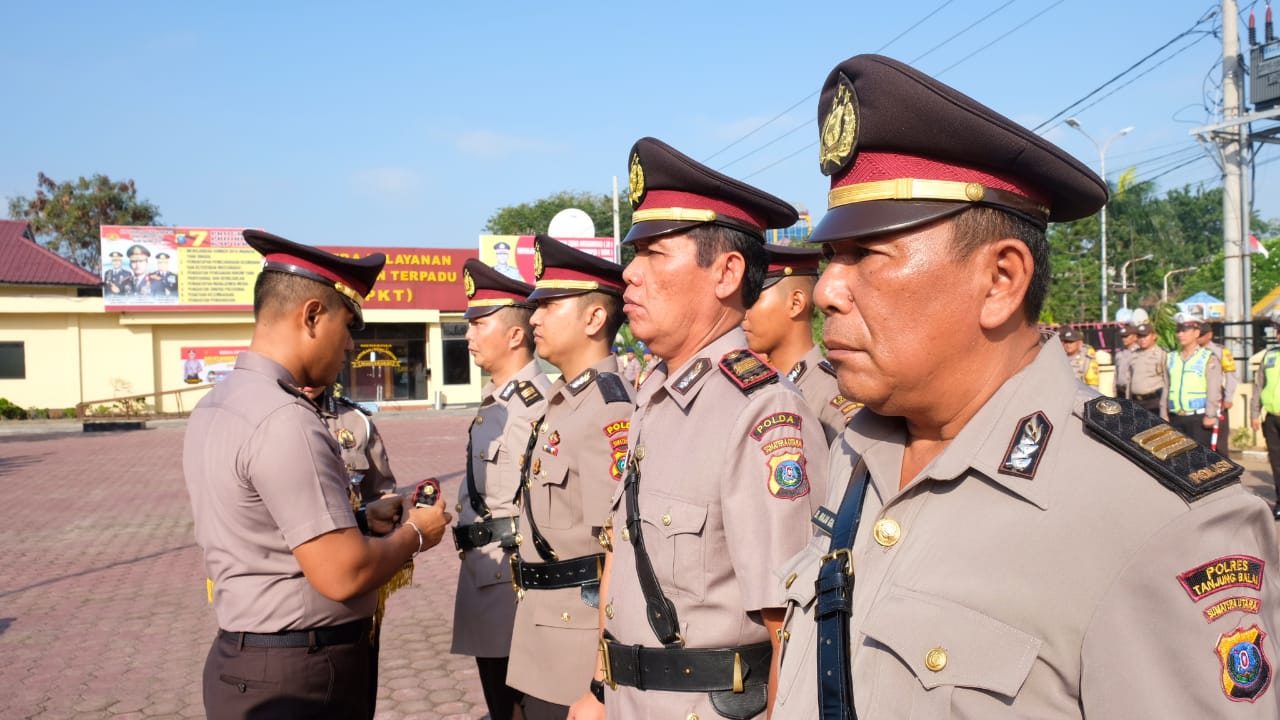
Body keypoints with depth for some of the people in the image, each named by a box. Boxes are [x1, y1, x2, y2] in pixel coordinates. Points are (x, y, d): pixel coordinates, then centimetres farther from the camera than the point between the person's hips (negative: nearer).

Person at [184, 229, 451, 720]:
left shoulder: (215, 406, 6)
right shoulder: (283, 420, -24)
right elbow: (343, 574, -25)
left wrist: (362, 520, 8)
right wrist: (413, 533, -8)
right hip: (300, 681, -9)